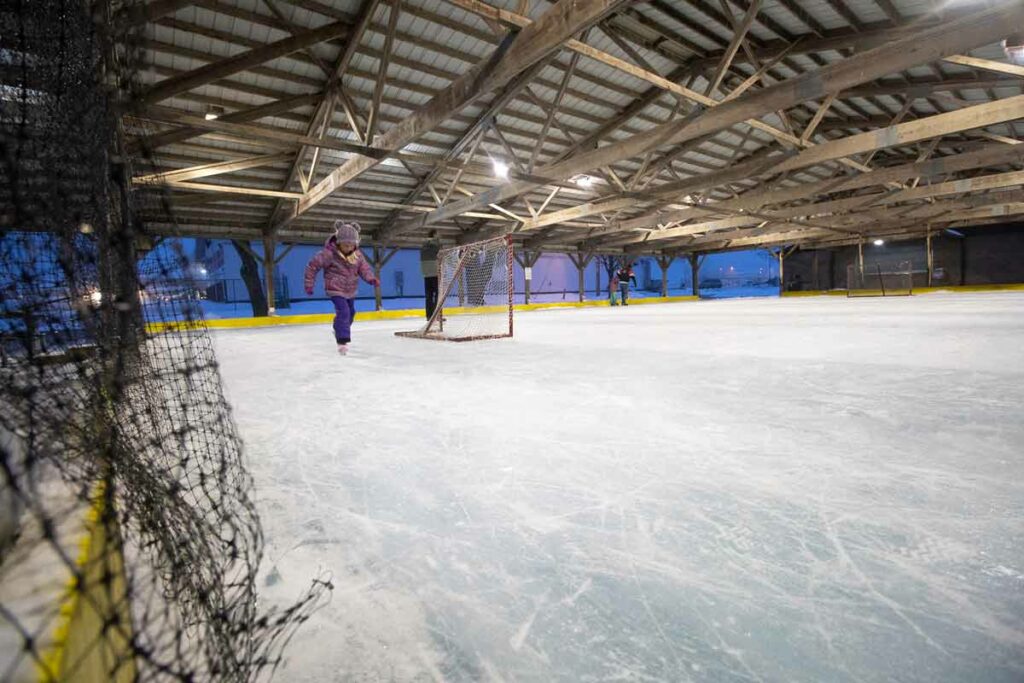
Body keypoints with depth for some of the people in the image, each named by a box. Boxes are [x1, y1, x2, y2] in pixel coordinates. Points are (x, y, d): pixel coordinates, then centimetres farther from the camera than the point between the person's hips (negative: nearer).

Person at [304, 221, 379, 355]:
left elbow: (364, 268, -5)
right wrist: (309, 284, -10)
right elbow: (312, 265, -14)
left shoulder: (357, 255, -7)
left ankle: (339, 331, 49)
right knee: (343, 312, -23)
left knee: (351, 312, 22)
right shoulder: (329, 254, -21)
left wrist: (371, 278, -28)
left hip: (350, 291, 7)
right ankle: (342, 341, -20)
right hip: (335, 290, -7)